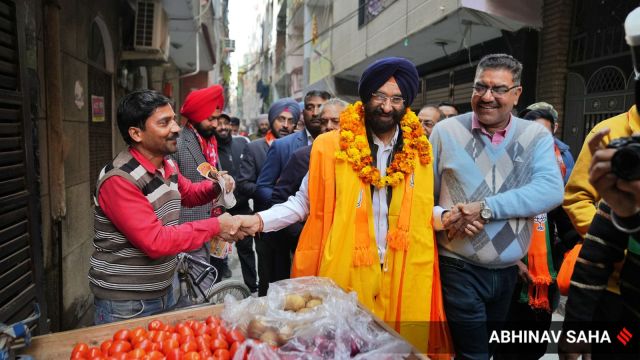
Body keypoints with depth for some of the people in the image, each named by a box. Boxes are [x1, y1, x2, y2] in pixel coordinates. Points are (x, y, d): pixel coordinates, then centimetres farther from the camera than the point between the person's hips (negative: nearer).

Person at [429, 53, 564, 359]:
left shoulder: (537, 136, 0)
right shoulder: (446, 131, -2)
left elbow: (551, 190, -16)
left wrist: (485, 208, -24)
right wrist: (441, 218, -20)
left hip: (512, 271, 3)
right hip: (460, 269, -3)